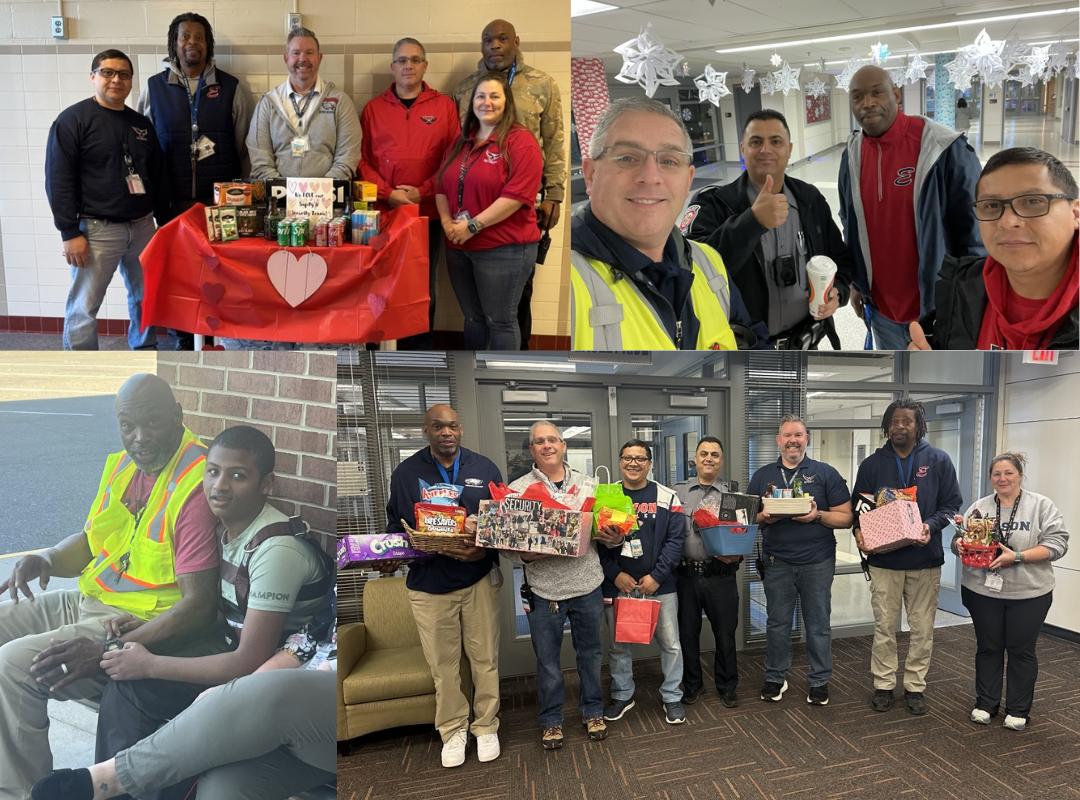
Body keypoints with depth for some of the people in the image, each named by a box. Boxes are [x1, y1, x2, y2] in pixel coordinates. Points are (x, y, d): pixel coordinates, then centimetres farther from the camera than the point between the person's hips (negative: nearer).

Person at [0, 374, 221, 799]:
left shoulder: (196, 486, -24)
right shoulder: (123, 464, 5)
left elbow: (200, 604, -26)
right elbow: (91, 540, 19)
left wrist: (103, 654, -29)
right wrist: (46, 560, -3)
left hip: (143, 624, -9)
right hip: (90, 600, 9)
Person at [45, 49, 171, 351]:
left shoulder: (142, 124, 13)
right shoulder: (73, 120, -4)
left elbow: (159, 177, 19)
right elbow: (58, 180, -9)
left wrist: (165, 222, 15)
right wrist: (70, 233, -15)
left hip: (142, 226, 5)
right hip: (96, 229, -5)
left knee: (146, 299, 13)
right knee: (83, 309, -3)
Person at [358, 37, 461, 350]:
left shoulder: (444, 106, 6)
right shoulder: (374, 108, 10)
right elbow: (362, 159, 6)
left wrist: (422, 191, -10)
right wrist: (388, 193, -8)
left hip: (427, 211, -1)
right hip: (383, 211, 1)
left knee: (423, 287, 5)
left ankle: (420, 351, 17)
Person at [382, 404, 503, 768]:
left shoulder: (484, 468, 1)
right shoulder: (406, 472, 1)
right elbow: (396, 523, 7)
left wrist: (484, 548, -15)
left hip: (479, 579, 0)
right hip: (429, 584, 0)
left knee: (485, 659, 10)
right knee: (443, 664, 10)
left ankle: (486, 726, 28)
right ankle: (452, 730, 29)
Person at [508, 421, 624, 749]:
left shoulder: (587, 484, 4)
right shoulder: (517, 489, -4)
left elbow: (605, 529, 9)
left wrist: (613, 537, -13)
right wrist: (525, 555, -22)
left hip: (588, 586, 2)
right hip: (543, 590, -2)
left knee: (589, 652, 17)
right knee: (548, 659, 12)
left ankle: (592, 712, 37)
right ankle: (551, 720, 31)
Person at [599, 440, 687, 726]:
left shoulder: (667, 498, -2)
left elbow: (675, 540, -5)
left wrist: (656, 576, -13)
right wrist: (615, 574, -12)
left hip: (659, 585, -1)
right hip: (617, 585, 1)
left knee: (670, 644, 7)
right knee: (618, 645, 13)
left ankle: (671, 697, 26)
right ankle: (622, 695, 32)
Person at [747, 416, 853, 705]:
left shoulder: (826, 473, 1)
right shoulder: (762, 476, 8)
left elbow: (846, 517, -1)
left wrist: (818, 515, -19)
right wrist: (763, 517, -12)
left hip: (817, 562, -1)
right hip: (777, 562, 2)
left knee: (818, 625, 7)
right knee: (777, 624, 9)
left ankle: (819, 681, 22)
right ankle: (775, 678, 23)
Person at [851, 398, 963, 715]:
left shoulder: (938, 460, 1)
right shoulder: (872, 463, 3)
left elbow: (951, 503, 2)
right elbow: (858, 506, 6)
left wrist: (931, 526, -16)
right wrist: (859, 531, -13)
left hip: (925, 559, 0)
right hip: (884, 559, 0)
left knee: (922, 628, 8)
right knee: (884, 627, 6)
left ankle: (915, 686, 22)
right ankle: (883, 684, 18)